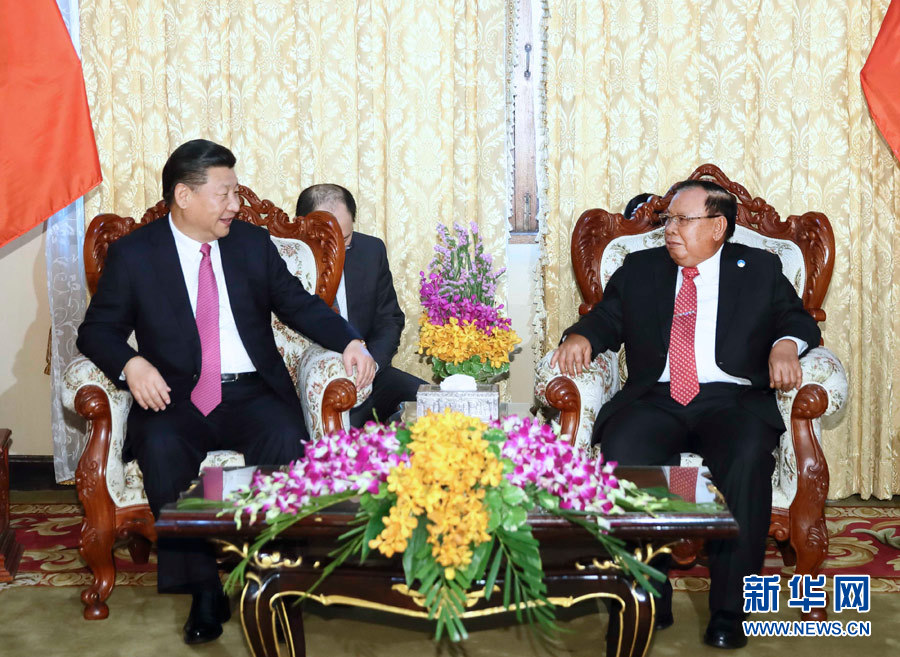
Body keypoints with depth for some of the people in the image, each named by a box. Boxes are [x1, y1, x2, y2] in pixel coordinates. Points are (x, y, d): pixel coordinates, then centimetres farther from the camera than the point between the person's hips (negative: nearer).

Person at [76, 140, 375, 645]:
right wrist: (131, 363, -18)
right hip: (177, 400, -1)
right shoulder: (133, 254, 5)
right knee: (162, 448, -34)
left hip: (252, 394, 1)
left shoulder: (253, 242, 12)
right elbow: (97, 330, 5)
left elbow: (299, 304, 13)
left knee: (288, 439, -31)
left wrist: (349, 341, -4)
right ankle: (204, 588, -21)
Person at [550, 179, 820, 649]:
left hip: (732, 399, -1)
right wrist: (580, 336, -4)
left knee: (747, 457, -34)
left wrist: (785, 344, -11)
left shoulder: (760, 269, 18)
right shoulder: (639, 269, 22)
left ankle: (727, 613, -22)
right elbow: (606, 319, 18)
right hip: (656, 399, 2)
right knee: (620, 451, -31)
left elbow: (798, 320, 12)